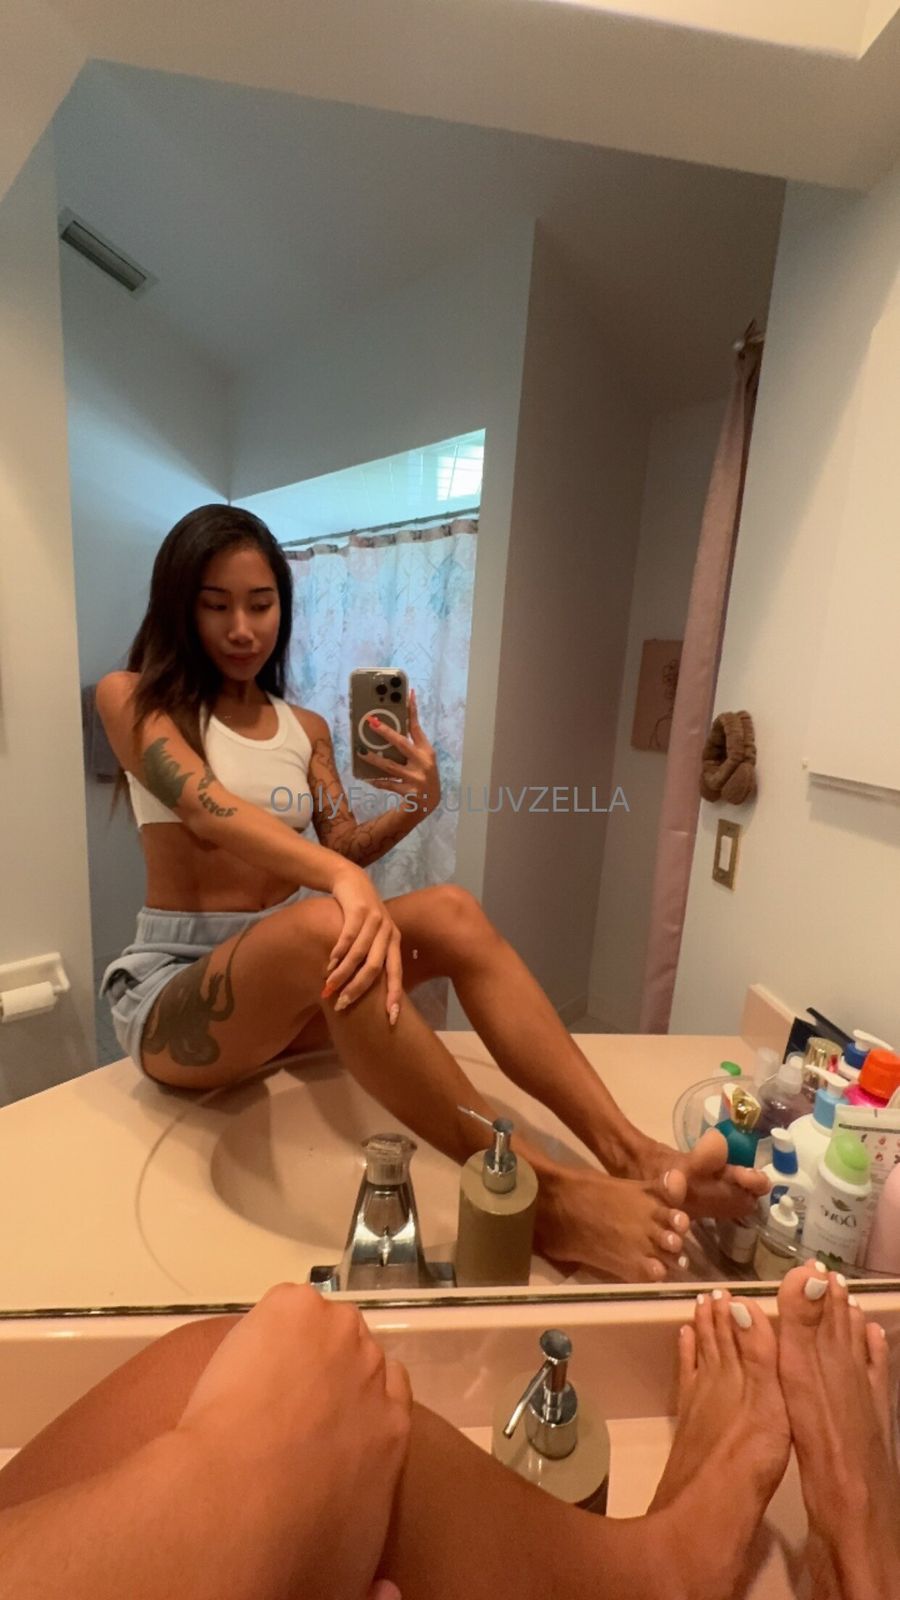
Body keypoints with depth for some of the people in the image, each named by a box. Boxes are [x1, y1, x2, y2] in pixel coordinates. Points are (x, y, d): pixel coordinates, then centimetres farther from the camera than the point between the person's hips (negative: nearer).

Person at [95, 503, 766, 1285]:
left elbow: (344, 852, 7)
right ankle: (541, 1195, -35)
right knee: (321, 927, -39)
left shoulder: (306, 727, 12)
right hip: (174, 990, -4)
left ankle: (632, 1154, -28)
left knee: (451, 910, -24)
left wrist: (417, 804, -14)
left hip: (286, 984, 5)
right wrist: (344, 880, -39)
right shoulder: (130, 698, -3)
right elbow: (206, 806, -23)